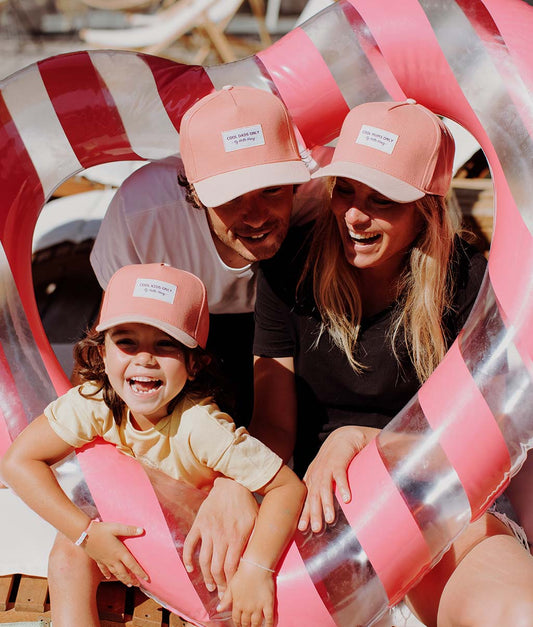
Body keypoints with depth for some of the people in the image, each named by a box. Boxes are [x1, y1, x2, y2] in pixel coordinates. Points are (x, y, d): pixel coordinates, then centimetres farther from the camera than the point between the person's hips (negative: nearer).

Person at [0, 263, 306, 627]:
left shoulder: (201, 427, -36)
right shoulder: (94, 403, -27)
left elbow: (288, 486, -33)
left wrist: (256, 569, -43)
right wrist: (86, 533, -25)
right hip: (121, 528, 2)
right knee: (70, 553, -21)